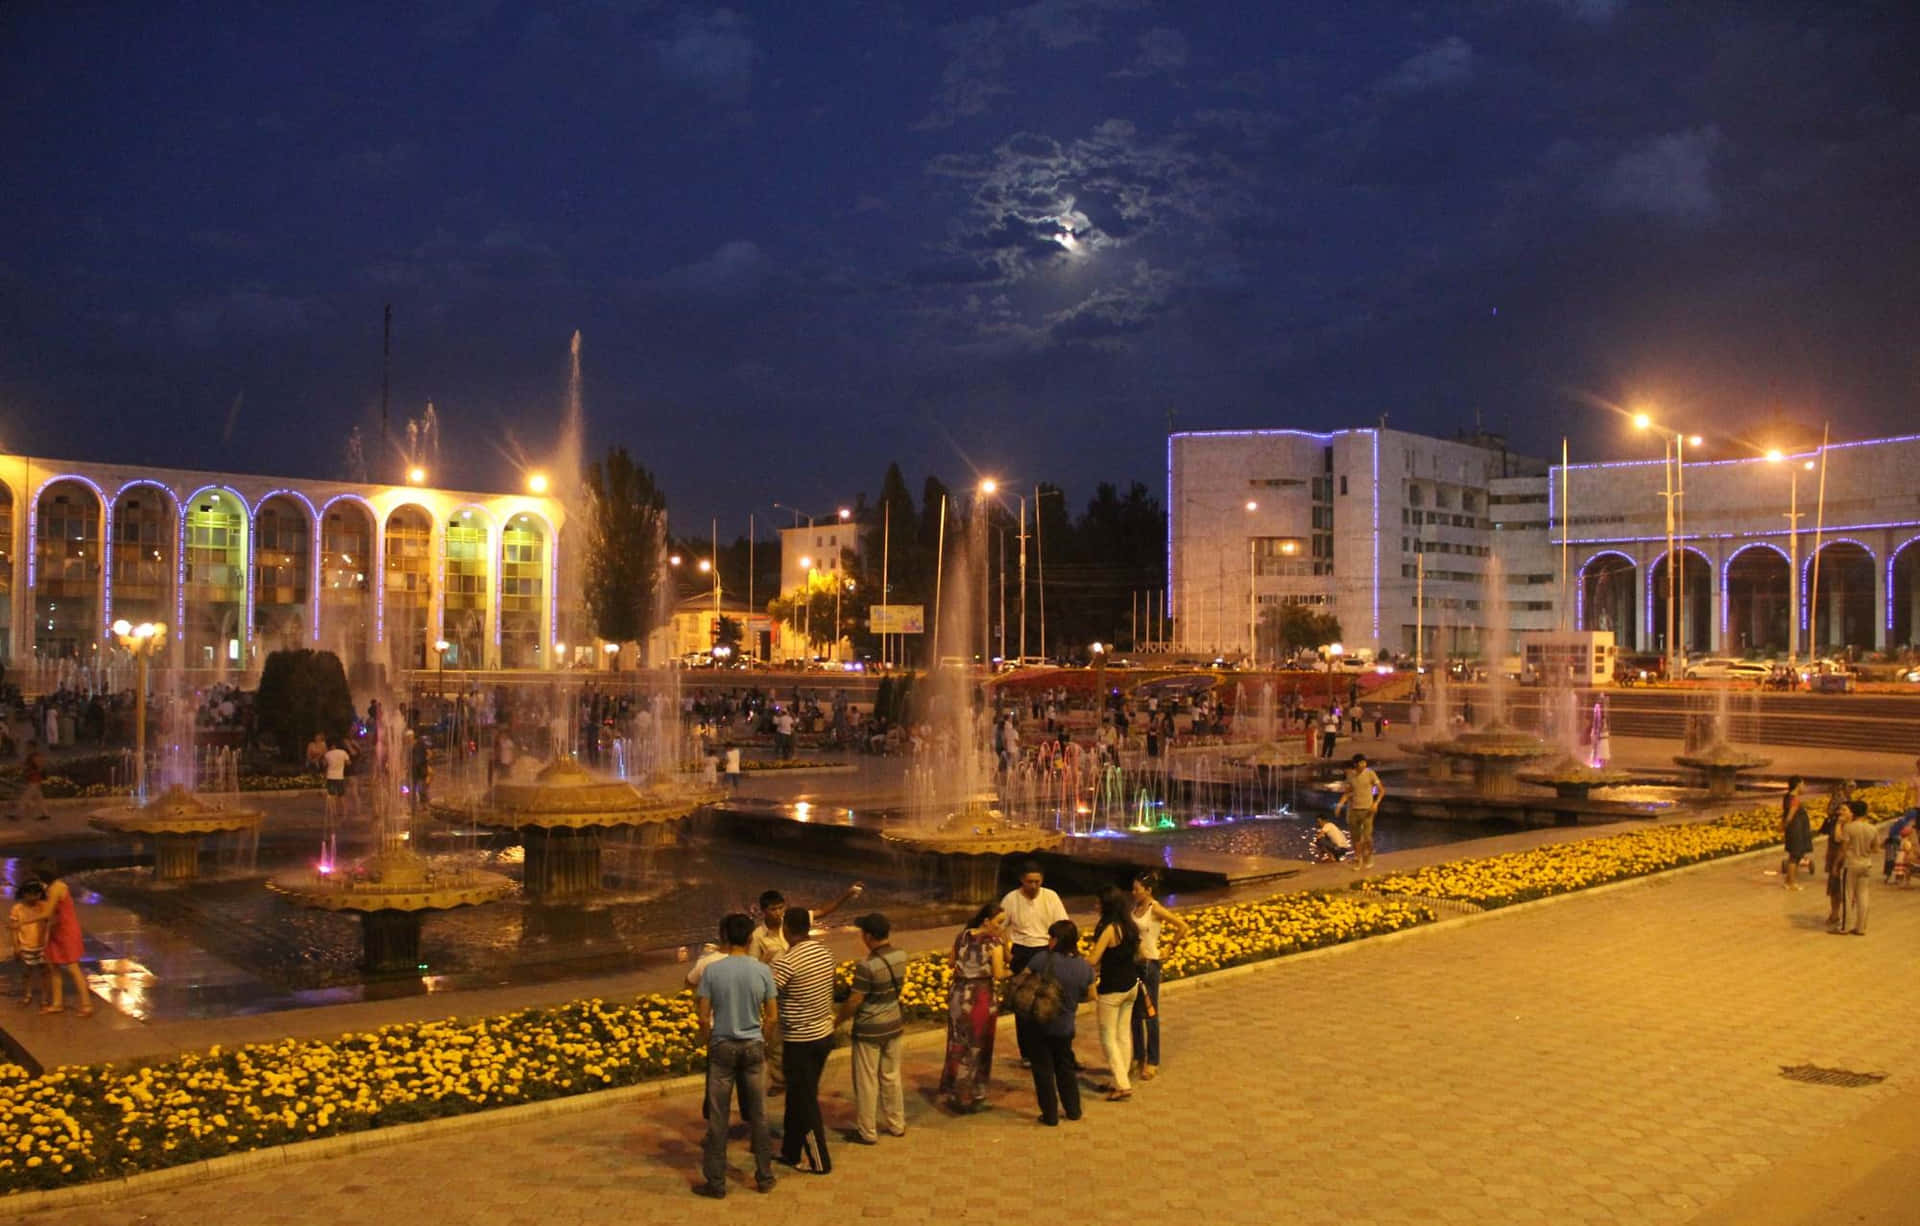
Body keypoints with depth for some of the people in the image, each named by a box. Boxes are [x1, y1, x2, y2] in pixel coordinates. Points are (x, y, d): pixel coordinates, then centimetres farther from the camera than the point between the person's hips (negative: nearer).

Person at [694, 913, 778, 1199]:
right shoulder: (762, 971, -6)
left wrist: (710, 1042, 10)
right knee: (758, 1115, 12)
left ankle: (715, 1182, 13)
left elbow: (704, 1017, -8)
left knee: (718, 1118, 7)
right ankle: (764, 1176, 20)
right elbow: (770, 1017, -1)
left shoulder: (712, 971, -11)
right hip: (754, 1047, 2)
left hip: (722, 1048, -1)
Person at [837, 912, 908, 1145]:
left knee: (866, 1082, 7)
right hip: (894, 1024, 6)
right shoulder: (901, 956, -7)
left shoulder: (867, 966, -26)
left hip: (869, 1029, -6)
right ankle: (896, 1124, 30)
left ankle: (867, 1132, 17)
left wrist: (838, 1019, -3)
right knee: (891, 1077, 20)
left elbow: (854, 1002, -18)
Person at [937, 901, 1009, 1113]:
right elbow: (999, 974, -18)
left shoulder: (961, 936, 4)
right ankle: (972, 1097, 17)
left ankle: (953, 1093, 26)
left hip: (959, 994, 5)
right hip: (982, 997, -5)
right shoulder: (994, 942, -13)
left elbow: (953, 964, 9)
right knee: (977, 1048, 9)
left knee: (958, 1047, 17)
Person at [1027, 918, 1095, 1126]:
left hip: (1041, 1025, -4)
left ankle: (1050, 1115, 14)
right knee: (1065, 1067, 23)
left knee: (1043, 1070, 10)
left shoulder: (1042, 960, -19)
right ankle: (1073, 1110, 30)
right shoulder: (1085, 967, -7)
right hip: (1065, 1026, 4)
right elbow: (1090, 996, 5)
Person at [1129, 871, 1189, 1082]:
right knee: (1135, 1012, 13)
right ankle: (1138, 1057, 25)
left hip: (1149, 964, -7)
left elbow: (1183, 927, -17)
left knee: (1150, 1013, 2)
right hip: (1134, 962, 7)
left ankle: (1152, 1063, 12)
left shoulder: (1155, 909, -15)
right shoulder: (1136, 906, 3)